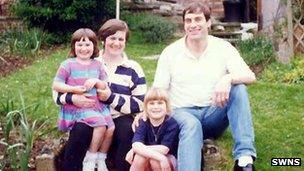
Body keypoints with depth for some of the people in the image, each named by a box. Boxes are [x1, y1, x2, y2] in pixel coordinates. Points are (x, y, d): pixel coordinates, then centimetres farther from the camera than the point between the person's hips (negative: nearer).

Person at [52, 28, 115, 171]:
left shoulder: (97, 65, 10)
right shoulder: (68, 64, -3)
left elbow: (105, 86, 10)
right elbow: (56, 85, -5)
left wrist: (96, 81, -12)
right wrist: (74, 89, -17)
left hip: (97, 105, 5)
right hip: (76, 106, -5)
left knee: (111, 128, -12)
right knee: (100, 123, -26)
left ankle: (101, 159, 13)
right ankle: (90, 159, -7)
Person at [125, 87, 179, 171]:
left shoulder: (172, 124, -16)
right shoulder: (143, 123, -11)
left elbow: (163, 149, -26)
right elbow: (136, 145, -29)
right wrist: (160, 157, -42)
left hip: (168, 161, -2)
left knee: (154, 160, -33)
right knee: (140, 156, -30)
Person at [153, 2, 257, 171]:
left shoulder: (223, 48, 1)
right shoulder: (170, 52, 2)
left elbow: (250, 77, -12)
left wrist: (228, 78, -34)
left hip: (214, 115, 2)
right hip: (183, 113, -1)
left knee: (238, 88, -25)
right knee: (191, 125, -36)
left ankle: (245, 157, -32)